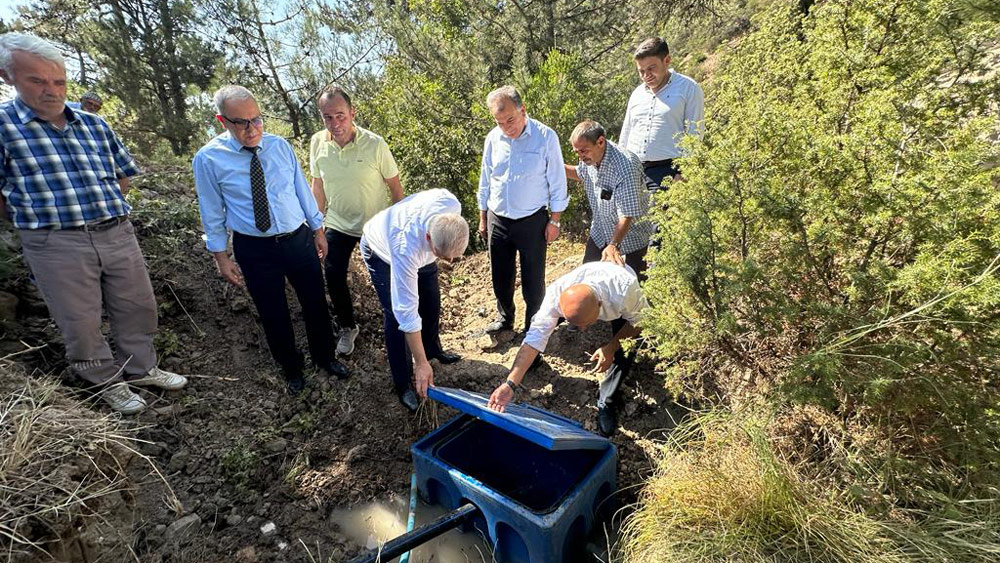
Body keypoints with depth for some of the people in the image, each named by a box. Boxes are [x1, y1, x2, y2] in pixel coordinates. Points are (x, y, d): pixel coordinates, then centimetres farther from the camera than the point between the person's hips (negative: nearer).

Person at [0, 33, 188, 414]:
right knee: (81, 323, 8)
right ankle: (108, 382, 27)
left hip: (119, 234, 4)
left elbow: (124, 173, 20)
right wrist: (36, 221, 1)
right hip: (56, 244, -4)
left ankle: (140, 368, 33)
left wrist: (108, 211, 13)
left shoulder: (94, 124, 9)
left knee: (137, 308, 13)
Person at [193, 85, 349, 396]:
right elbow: (213, 213, -1)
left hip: (299, 239, 2)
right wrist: (221, 256, 1)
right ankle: (291, 368, 38)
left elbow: (302, 190, 6)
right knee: (274, 315, 12)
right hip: (255, 250, -2)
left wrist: (318, 230, 9)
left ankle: (325, 357, 39)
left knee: (315, 304, 14)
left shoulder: (280, 146, -1)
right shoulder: (208, 159, -8)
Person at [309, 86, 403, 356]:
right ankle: (348, 327, 32)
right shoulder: (317, 143, -8)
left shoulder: (375, 144, -19)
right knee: (334, 278, 7)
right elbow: (318, 186, 4)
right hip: (338, 225, 3)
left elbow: (395, 187, -10)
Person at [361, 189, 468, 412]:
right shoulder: (406, 249, -48)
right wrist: (421, 364, -35)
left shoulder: (452, 205, -37)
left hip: (422, 249, 5)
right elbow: (407, 311, -41)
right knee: (397, 316, -11)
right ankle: (403, 385, 6)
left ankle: (433, 349, 39)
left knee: (431, 302, 12)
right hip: (382, 251, -5)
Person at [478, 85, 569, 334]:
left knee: (533, 279, 6)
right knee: (500, 276, 15)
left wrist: (554, 221, -6)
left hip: (532, 220, -3)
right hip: (497, 219, 4)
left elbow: (557, 182, -5)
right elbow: (485, 181, 9)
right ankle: (504, 318, 39)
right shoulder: (493, 138, -1)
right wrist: (482, 219, 11)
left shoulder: (546, 137, -11)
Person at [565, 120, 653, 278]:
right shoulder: (589, 157, -10)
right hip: (600, 231, 7)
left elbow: (628, 214, -33)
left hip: (630, 235, -6)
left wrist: (614, 245, -42)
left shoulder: (626, 166, -33)